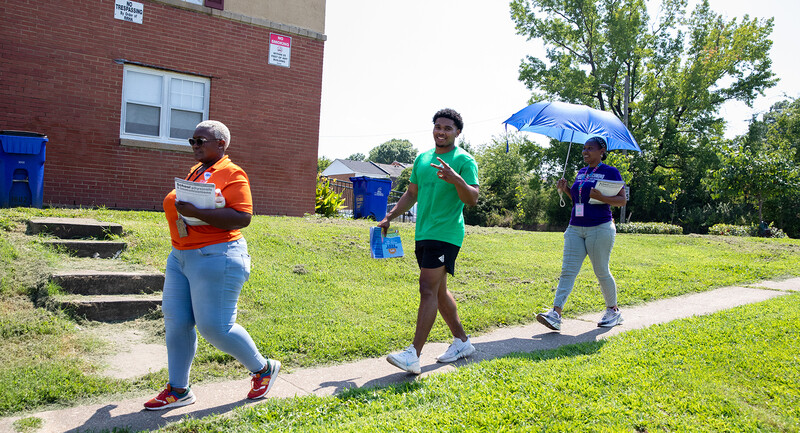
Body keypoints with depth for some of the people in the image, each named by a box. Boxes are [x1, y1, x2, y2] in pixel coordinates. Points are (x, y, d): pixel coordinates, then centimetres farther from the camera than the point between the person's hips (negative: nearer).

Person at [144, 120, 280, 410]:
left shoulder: (232, 174, -11)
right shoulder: (195, 172, 16)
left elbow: (242, 218, -22)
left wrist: (196, 212, -27)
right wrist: (175, 202, 12)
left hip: (215, 257, -9)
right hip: (180, 256, 9)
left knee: (214, 326, -5)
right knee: (175, 321, 8)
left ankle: (263, 369, 18)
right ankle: (178, 390, 23)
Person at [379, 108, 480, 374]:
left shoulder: (464, 161, -5)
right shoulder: (422, 159, 15)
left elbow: (473, 200, -14)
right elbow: (411, 195, 22)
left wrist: (456, 179, -32)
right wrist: (388, 217, 13)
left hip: (446, 234, -8)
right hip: (422, 234, 8)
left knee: (428, 290, -13)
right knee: (438, 290, 14)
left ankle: (413, 355, -11)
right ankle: (462, 342, 28)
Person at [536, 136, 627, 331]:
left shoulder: (610, 172, -1)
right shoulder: (581, 172, 17)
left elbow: (622, 200, -4)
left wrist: (601, 198, -21)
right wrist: (565, 189, 8)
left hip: (600, 228, -6)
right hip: (575, 228, 6)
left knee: (602, 272, 4)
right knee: (567, 270, -5)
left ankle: (613, 311, 25)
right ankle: (555, 314, -12)